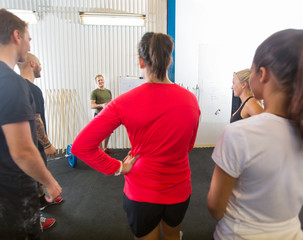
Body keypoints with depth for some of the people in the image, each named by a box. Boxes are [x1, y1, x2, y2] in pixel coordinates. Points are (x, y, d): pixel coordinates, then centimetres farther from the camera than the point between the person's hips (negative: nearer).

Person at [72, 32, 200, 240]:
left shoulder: (125, 103, -20)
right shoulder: (190, 99, -11)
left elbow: (80, 146, -19)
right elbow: (188, 146, 2)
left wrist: (118, 167, -11)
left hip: (141, 193, -2)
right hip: (179, 190, 3)